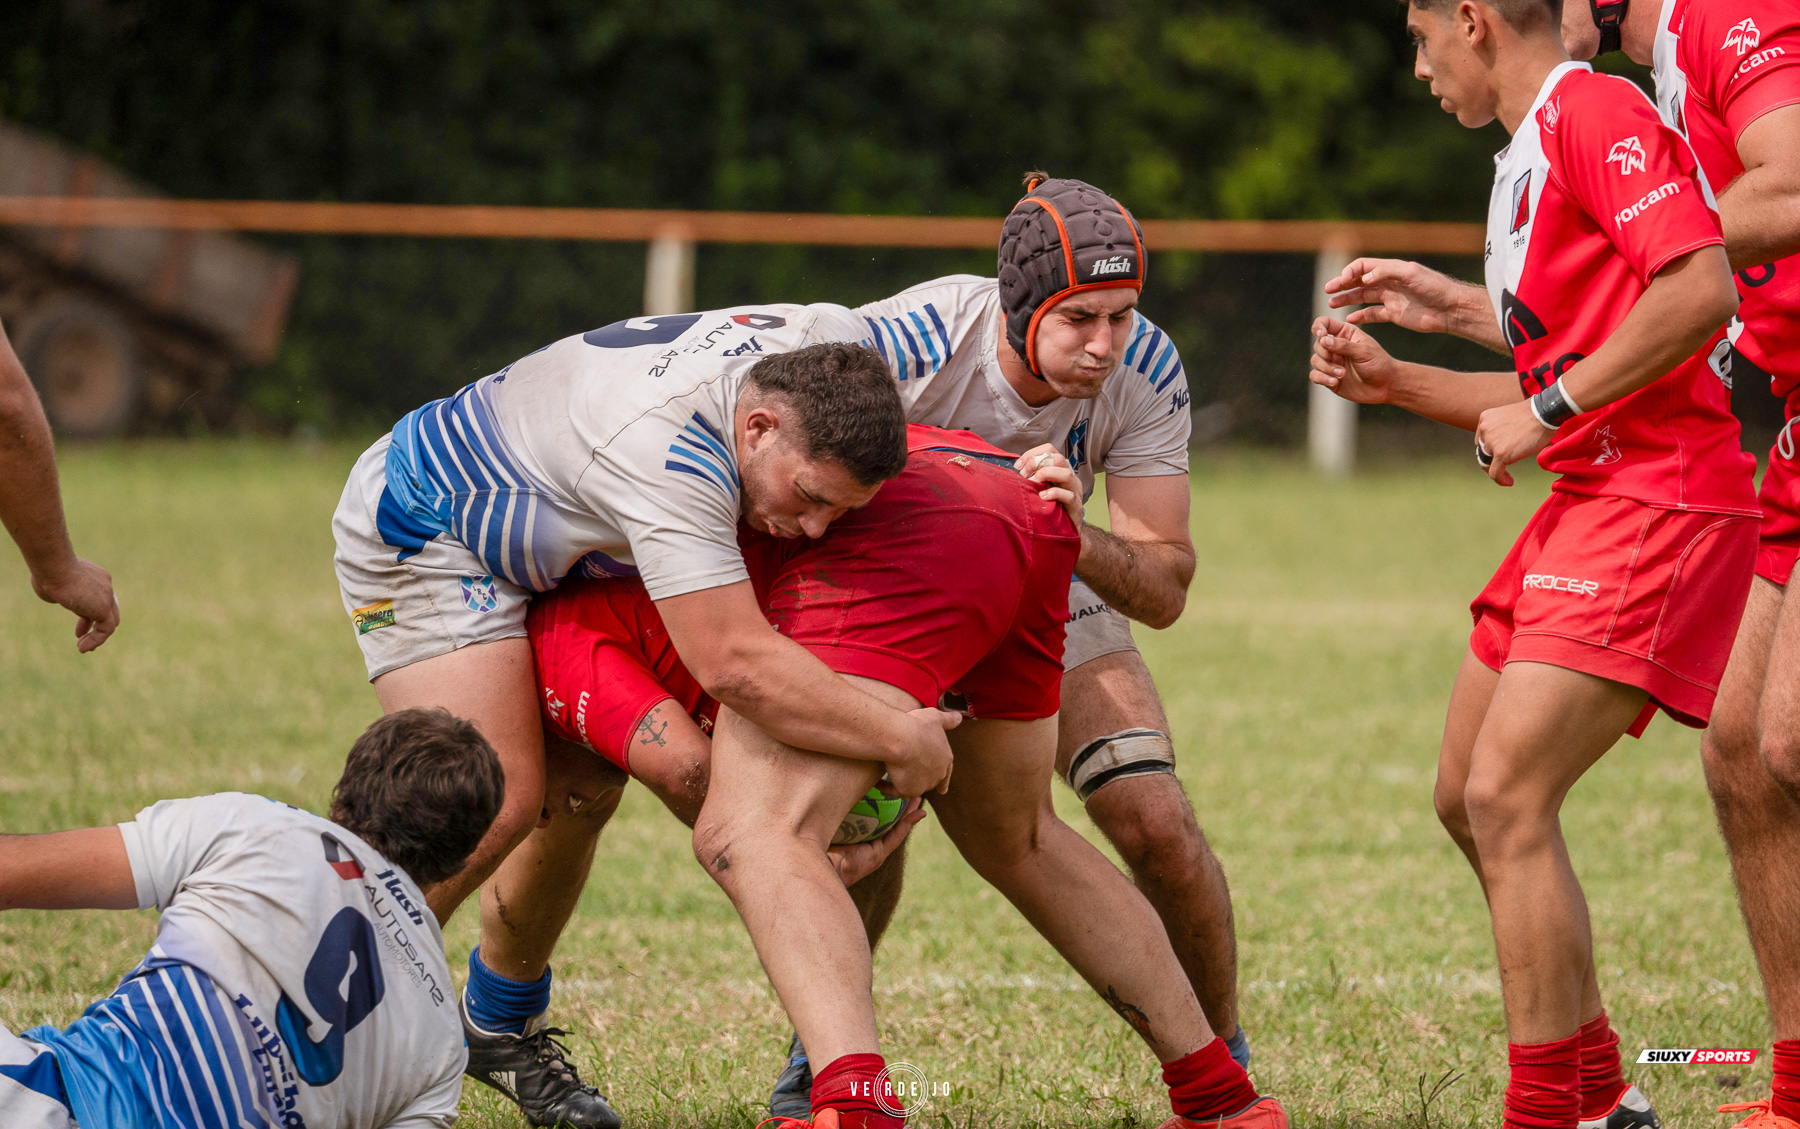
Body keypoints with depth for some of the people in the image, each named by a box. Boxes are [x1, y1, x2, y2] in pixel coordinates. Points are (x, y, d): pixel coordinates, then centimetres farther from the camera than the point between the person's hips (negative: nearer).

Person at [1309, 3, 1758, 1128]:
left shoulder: (1597, 114, -12)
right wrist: (1396, 382, 18)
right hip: (1591, 501, 11)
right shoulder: (1527, 156, 20)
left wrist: (1546, 409, -20)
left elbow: (1702, 290, -25)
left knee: (1507, 798, -18)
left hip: (1657, 504, -11)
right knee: (1469, 802, 14)